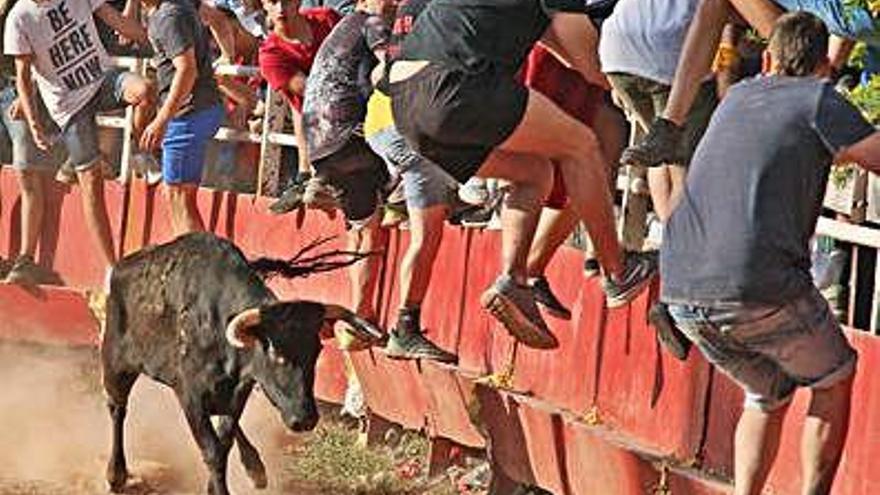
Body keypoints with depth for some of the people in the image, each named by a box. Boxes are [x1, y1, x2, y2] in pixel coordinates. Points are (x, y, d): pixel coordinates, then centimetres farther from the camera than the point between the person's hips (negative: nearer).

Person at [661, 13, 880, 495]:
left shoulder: (737, 98, 23)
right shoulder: (818, 100, 4)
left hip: (682, 290, 6)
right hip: (762, 289, -6)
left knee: (768, 394, 26)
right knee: (834, 380, 20)